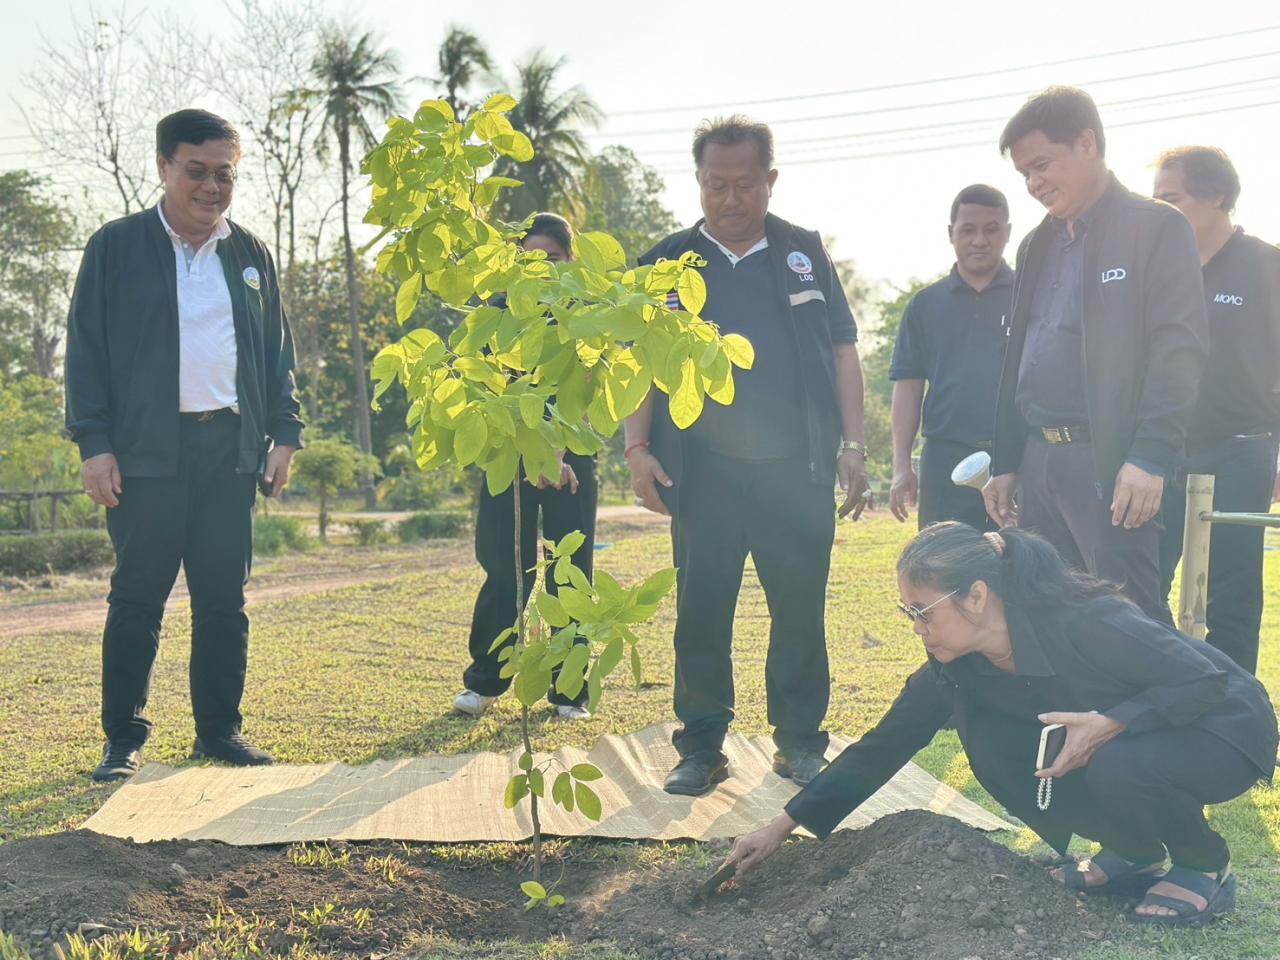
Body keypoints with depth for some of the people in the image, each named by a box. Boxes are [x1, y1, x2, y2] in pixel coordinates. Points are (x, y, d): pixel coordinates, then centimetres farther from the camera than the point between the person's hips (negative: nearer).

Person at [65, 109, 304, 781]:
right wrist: (93, 442, -7)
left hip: (231, 448, 3)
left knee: (224, 597, 6)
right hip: (145, 452, -3)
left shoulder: (250, 254, 14)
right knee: (137, 598, 0)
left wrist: (284, 432, 9)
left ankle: (219, 730, 16)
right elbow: (86, 348, 1)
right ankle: (124, 738, 10)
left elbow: (276, 349, 18)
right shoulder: (115, 247, 3)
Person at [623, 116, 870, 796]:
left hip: (798, 469, 0)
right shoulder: (667, 263, 8)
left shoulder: (804, 255, 10)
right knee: (701, 612, 2)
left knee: (800, 610, 5)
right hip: (704, 472, 0)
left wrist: (852, 445, 2)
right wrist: (638, 448, -4)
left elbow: (842, 353, 10)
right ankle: (701, 747, 11)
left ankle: (800, 740, 17)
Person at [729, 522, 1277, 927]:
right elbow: (886, 745, -6)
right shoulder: (960, 664, -12)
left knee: (1114, 766, -37)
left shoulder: (1084, 622, -33)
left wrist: (1111, 723, -39)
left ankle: (1205, 868, -5)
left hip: (1223, 731, -6)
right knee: (991, 743, -15)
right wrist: (783, 827, -6)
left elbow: (1212, 680, -26)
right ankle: (1133, 852, 4)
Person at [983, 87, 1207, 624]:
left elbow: (1179, 350, -11)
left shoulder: (1156, 228, -2)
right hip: (1039, 460, 7)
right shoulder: (1037, 246, 19)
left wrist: (1151, 456, -19)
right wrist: (1005, 463, 16)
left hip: (1109, 463, -7)